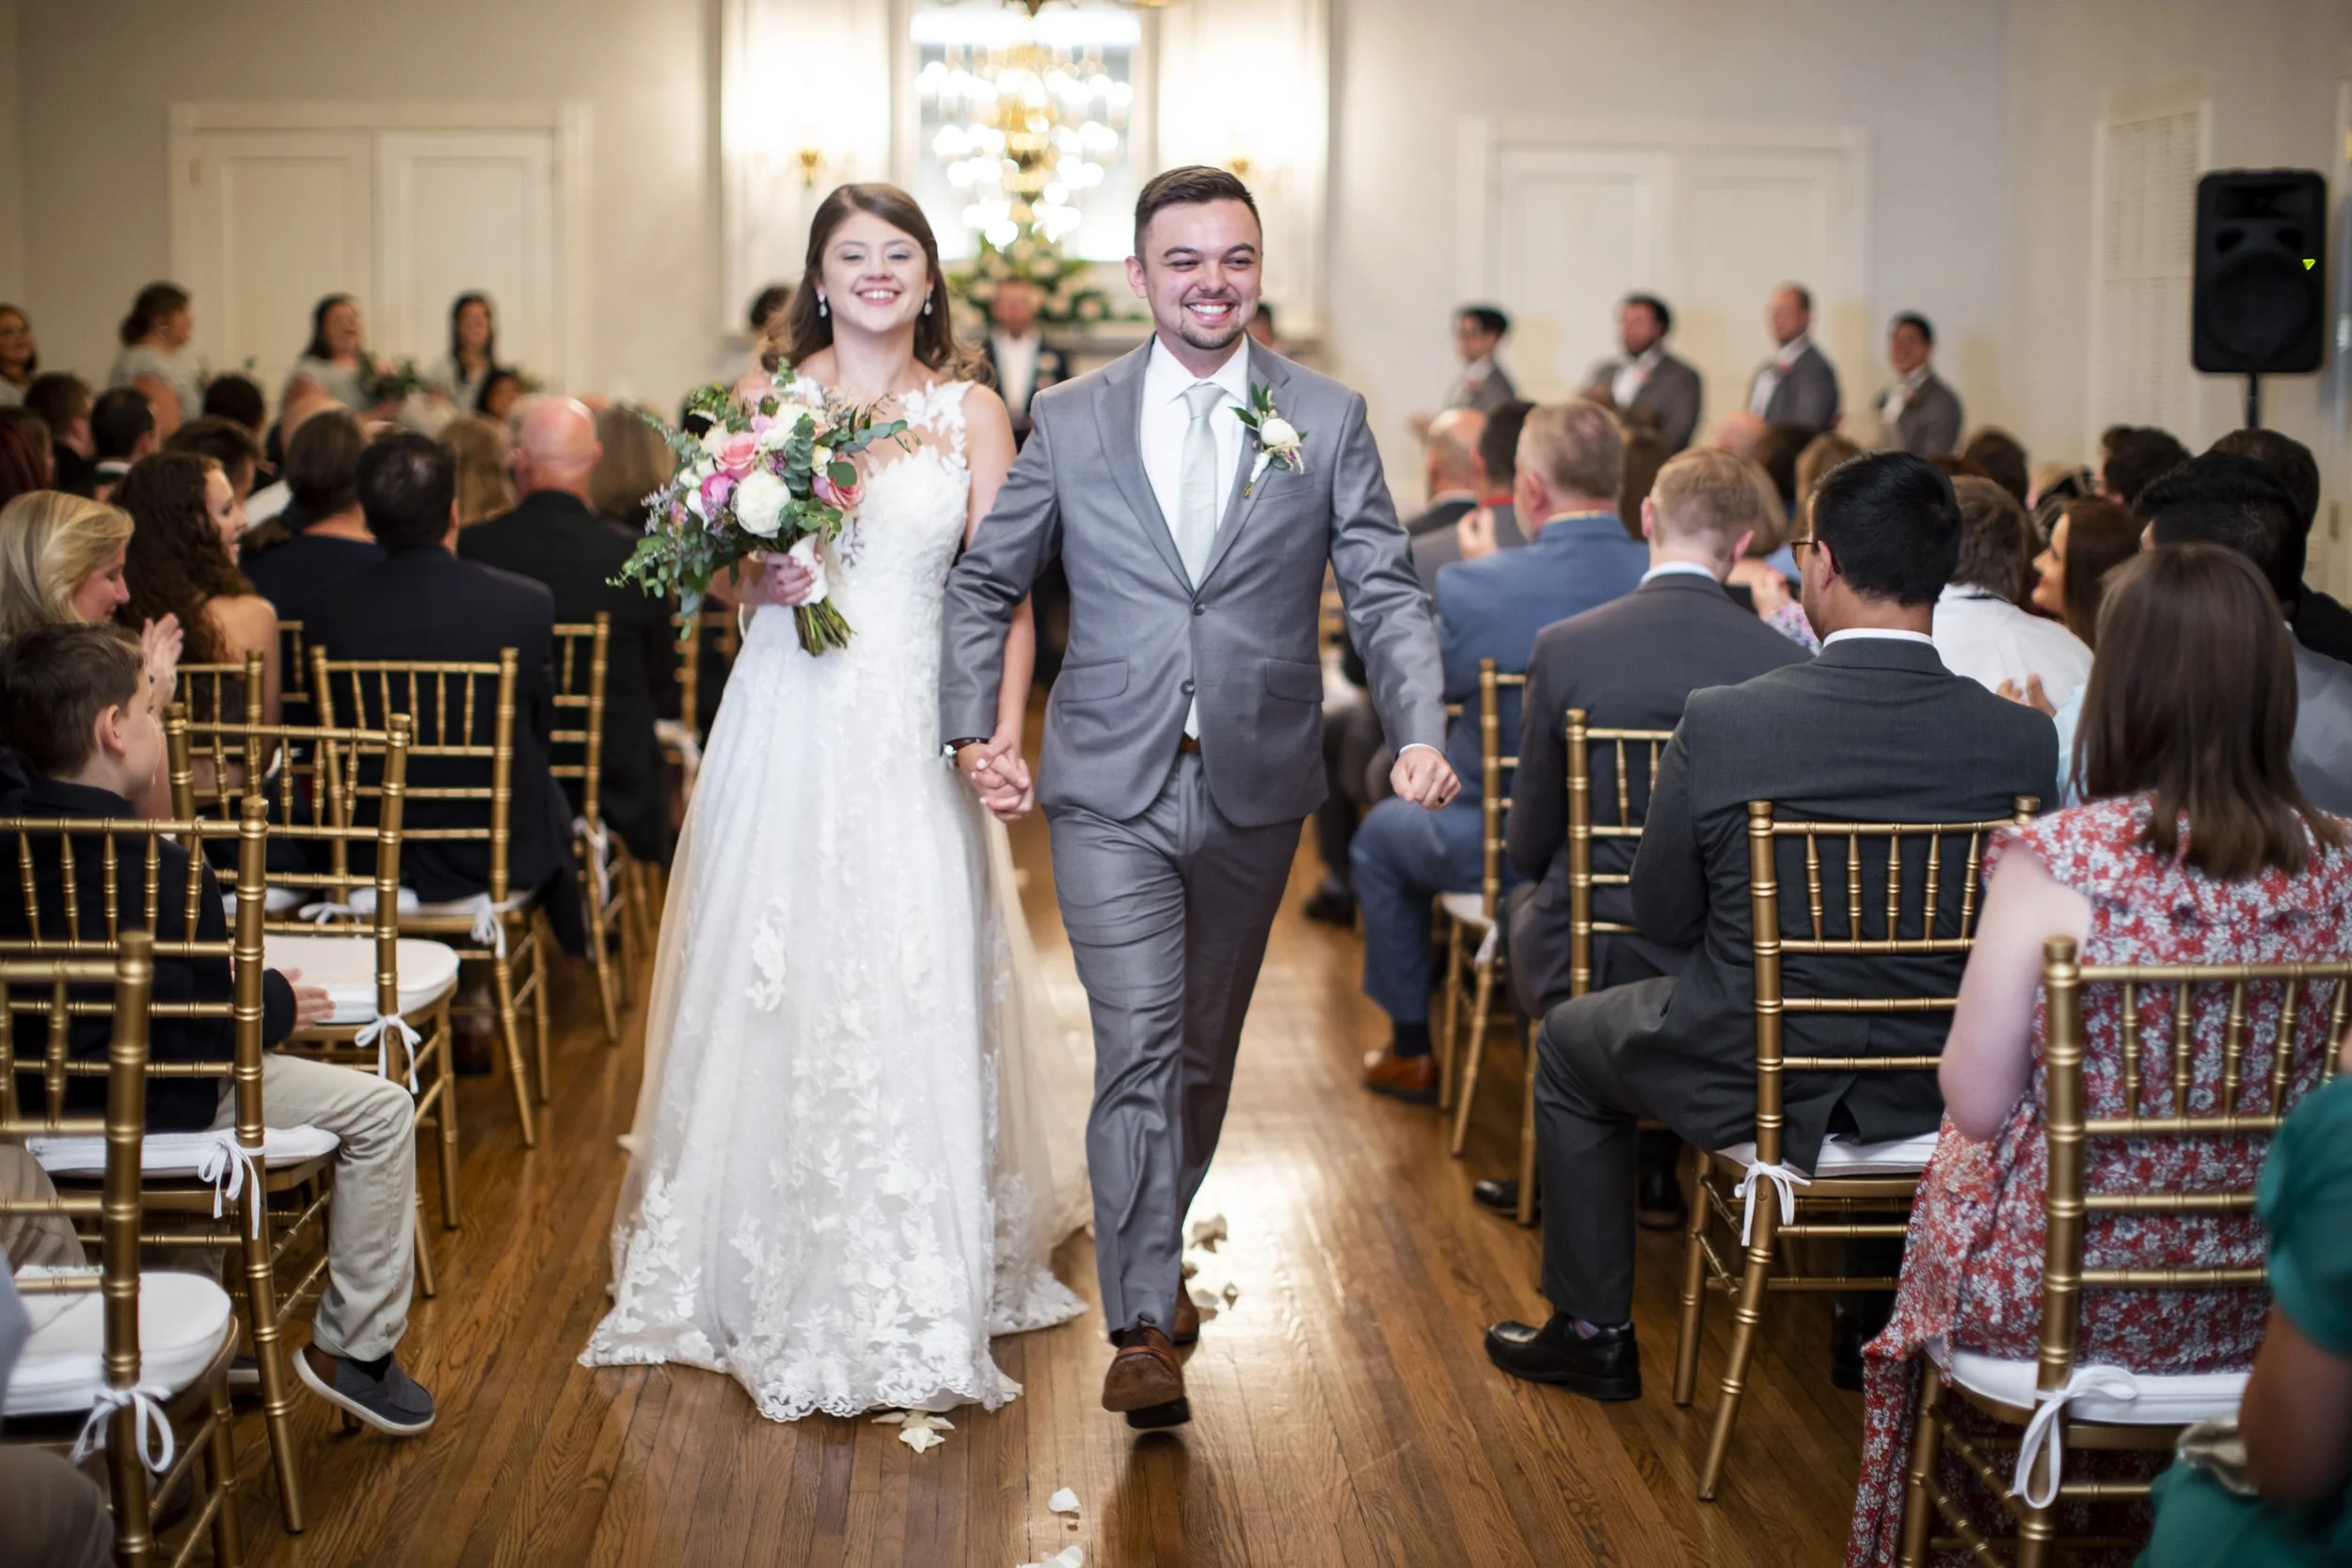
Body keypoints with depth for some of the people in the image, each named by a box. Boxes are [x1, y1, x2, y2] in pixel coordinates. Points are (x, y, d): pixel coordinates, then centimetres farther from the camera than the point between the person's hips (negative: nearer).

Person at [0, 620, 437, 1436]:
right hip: (148, 1107, -9)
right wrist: (279, 1005, -2)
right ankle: (353, 1349, 8)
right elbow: (213, 1031, -22)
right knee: (379, 1110, 1)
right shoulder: (164, 874, -26)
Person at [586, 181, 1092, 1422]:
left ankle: (918, 1291, 10)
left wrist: (1007, 725, -7)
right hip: (789, 718, 0)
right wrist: (749, 559, -13)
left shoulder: (971, 412, 6)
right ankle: (782, 1279, 17)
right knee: (777, 984, 1)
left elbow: (1005, 583, 4)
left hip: (915, 727, 0)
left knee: (915, 992, -1)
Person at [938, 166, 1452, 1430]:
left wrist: (1419, 732, -19)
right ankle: (1141, 1323, -6)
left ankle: (1157, 1247, 39)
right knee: (1138, 1045, -11)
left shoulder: (1328, 419, 1)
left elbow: (1386, 594, -3)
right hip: (1110, 789, -2)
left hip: (1254, 790, 2)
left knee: (1204, 1046, 16)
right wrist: (974, 728, -4)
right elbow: (984, 582, 9)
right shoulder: (1070, 419, 2)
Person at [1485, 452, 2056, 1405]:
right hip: (1941, 1094, 3)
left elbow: (1661, 920, -8)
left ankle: (1594, 1330, 37)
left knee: (1571, 1040, 27)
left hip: (1758, 1084, -3)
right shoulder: (2023, 739, -15)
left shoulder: (1722, 722, -21)